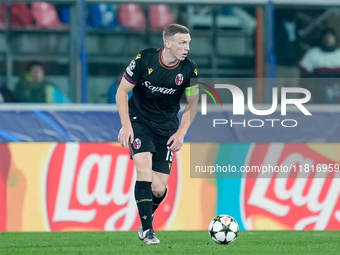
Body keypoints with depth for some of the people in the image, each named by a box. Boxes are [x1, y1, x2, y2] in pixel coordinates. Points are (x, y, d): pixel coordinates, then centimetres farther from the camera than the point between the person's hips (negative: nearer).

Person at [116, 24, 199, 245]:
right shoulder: (144, 60, -16)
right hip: (139, 121, -2)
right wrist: (126, 125, -14)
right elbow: (122, 92, -5)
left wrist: (181, 132, -7)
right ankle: (147, 230, -16)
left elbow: (192, 104, 5)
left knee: (159, 189, -5)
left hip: (167, 127, 2)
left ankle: (147, 218, 27)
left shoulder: (189, 70, -11)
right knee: (144, 169, -24)